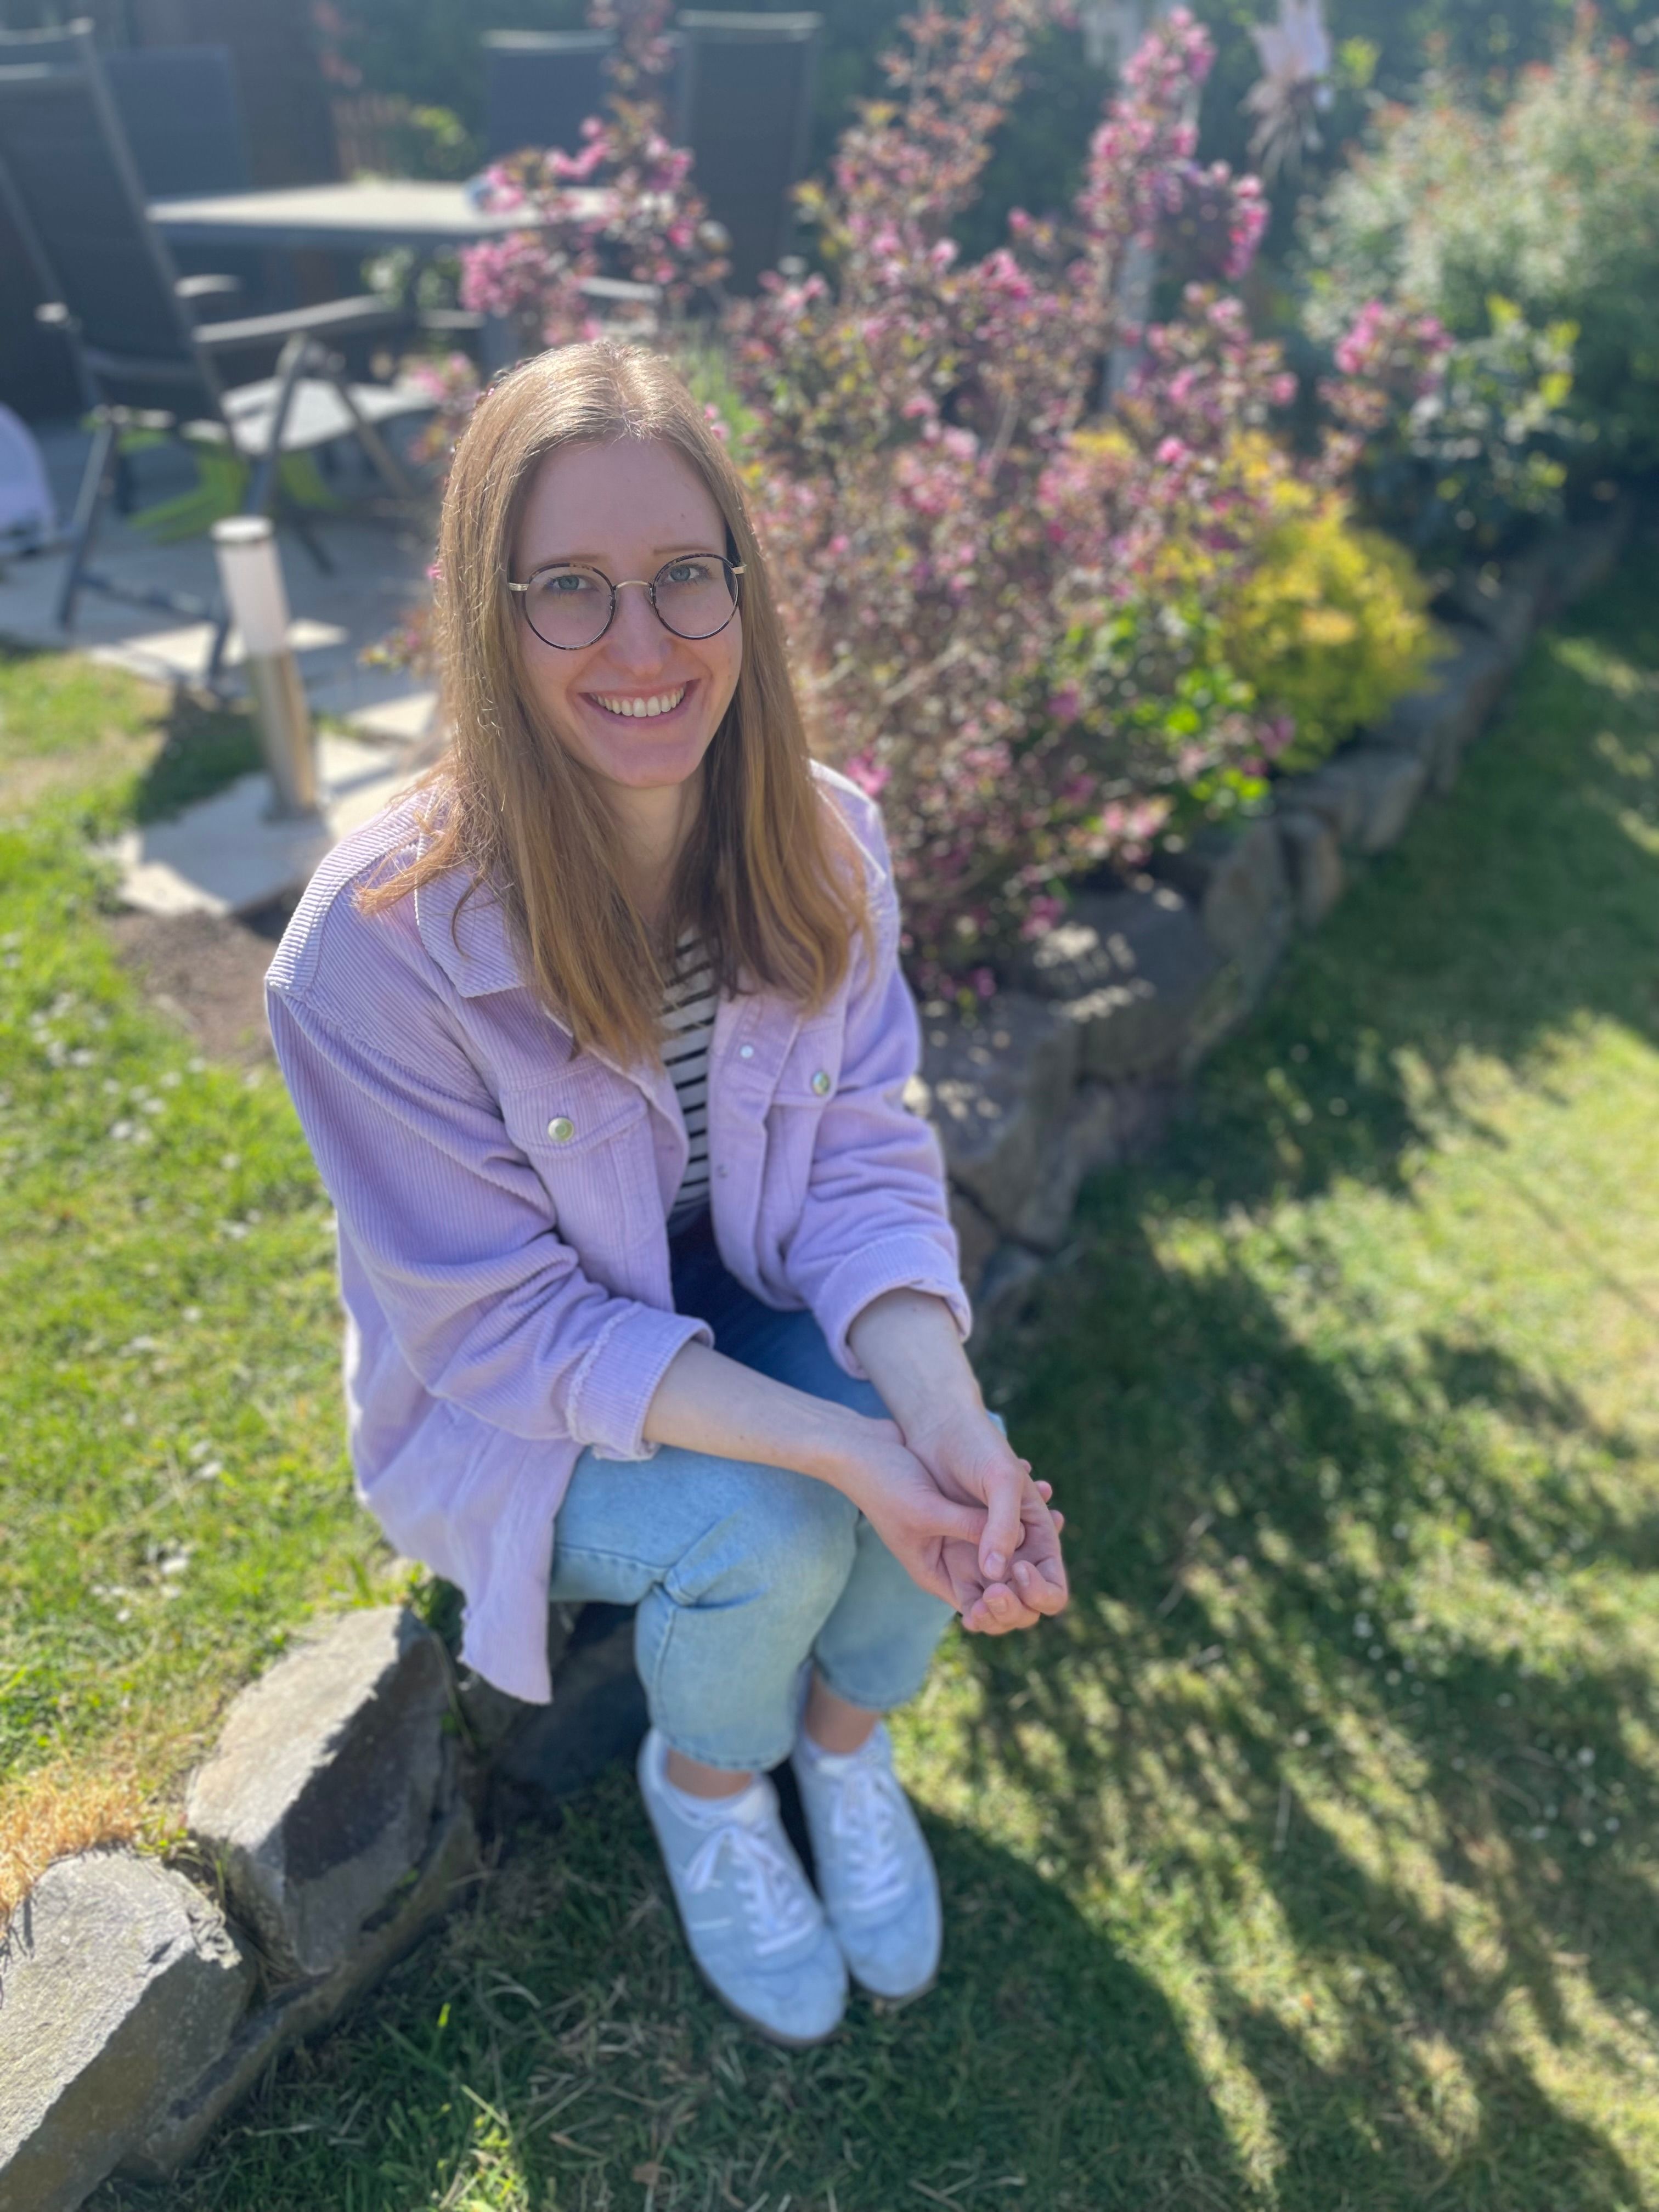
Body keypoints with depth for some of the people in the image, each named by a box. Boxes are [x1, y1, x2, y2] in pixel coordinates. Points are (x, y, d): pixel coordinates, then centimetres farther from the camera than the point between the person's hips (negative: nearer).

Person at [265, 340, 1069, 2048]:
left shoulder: (821, 840, -15)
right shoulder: (375, 946, -29)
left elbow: (867, 1164, -13)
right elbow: (507, 1325, -24)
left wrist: (947, 1424, -31)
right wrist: (846, 1452, -32)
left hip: (763, 1311, 4)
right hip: (510, 1400, -3)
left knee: (945, 1459, -21)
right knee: (764, 1537, -27)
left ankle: (845, 1734, 14)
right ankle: (702, 1781, 11)